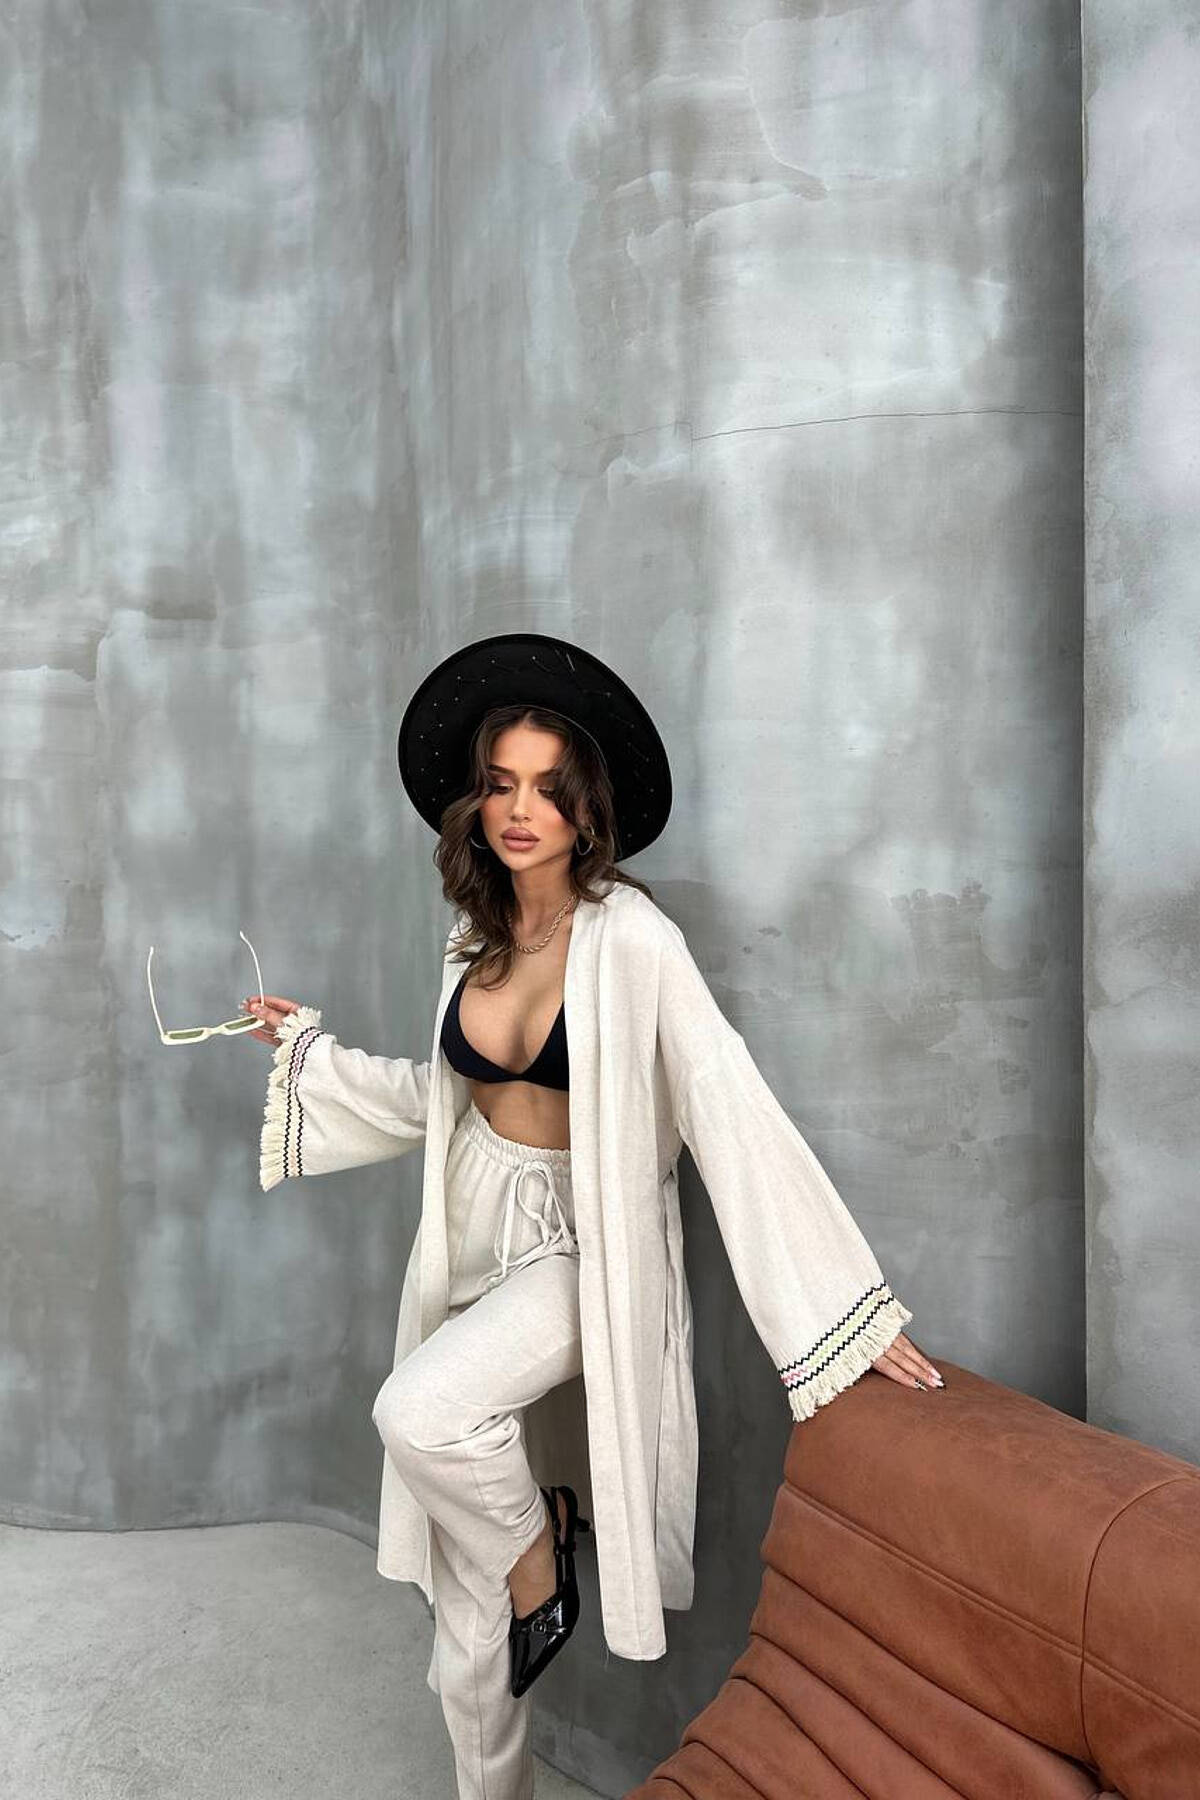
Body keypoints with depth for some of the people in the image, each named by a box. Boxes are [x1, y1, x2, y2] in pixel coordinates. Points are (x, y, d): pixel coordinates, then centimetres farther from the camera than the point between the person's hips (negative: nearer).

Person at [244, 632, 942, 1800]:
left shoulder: (631, 938, -19)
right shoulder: (477, 935, 2)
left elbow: (733, 1112, -22)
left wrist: (841, 1309, -23)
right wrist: (308, 1050, 12)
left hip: (580, 1248, -5)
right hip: (476, 1234, 6)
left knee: (421, 1412, -30)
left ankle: (541, 1570, 3)